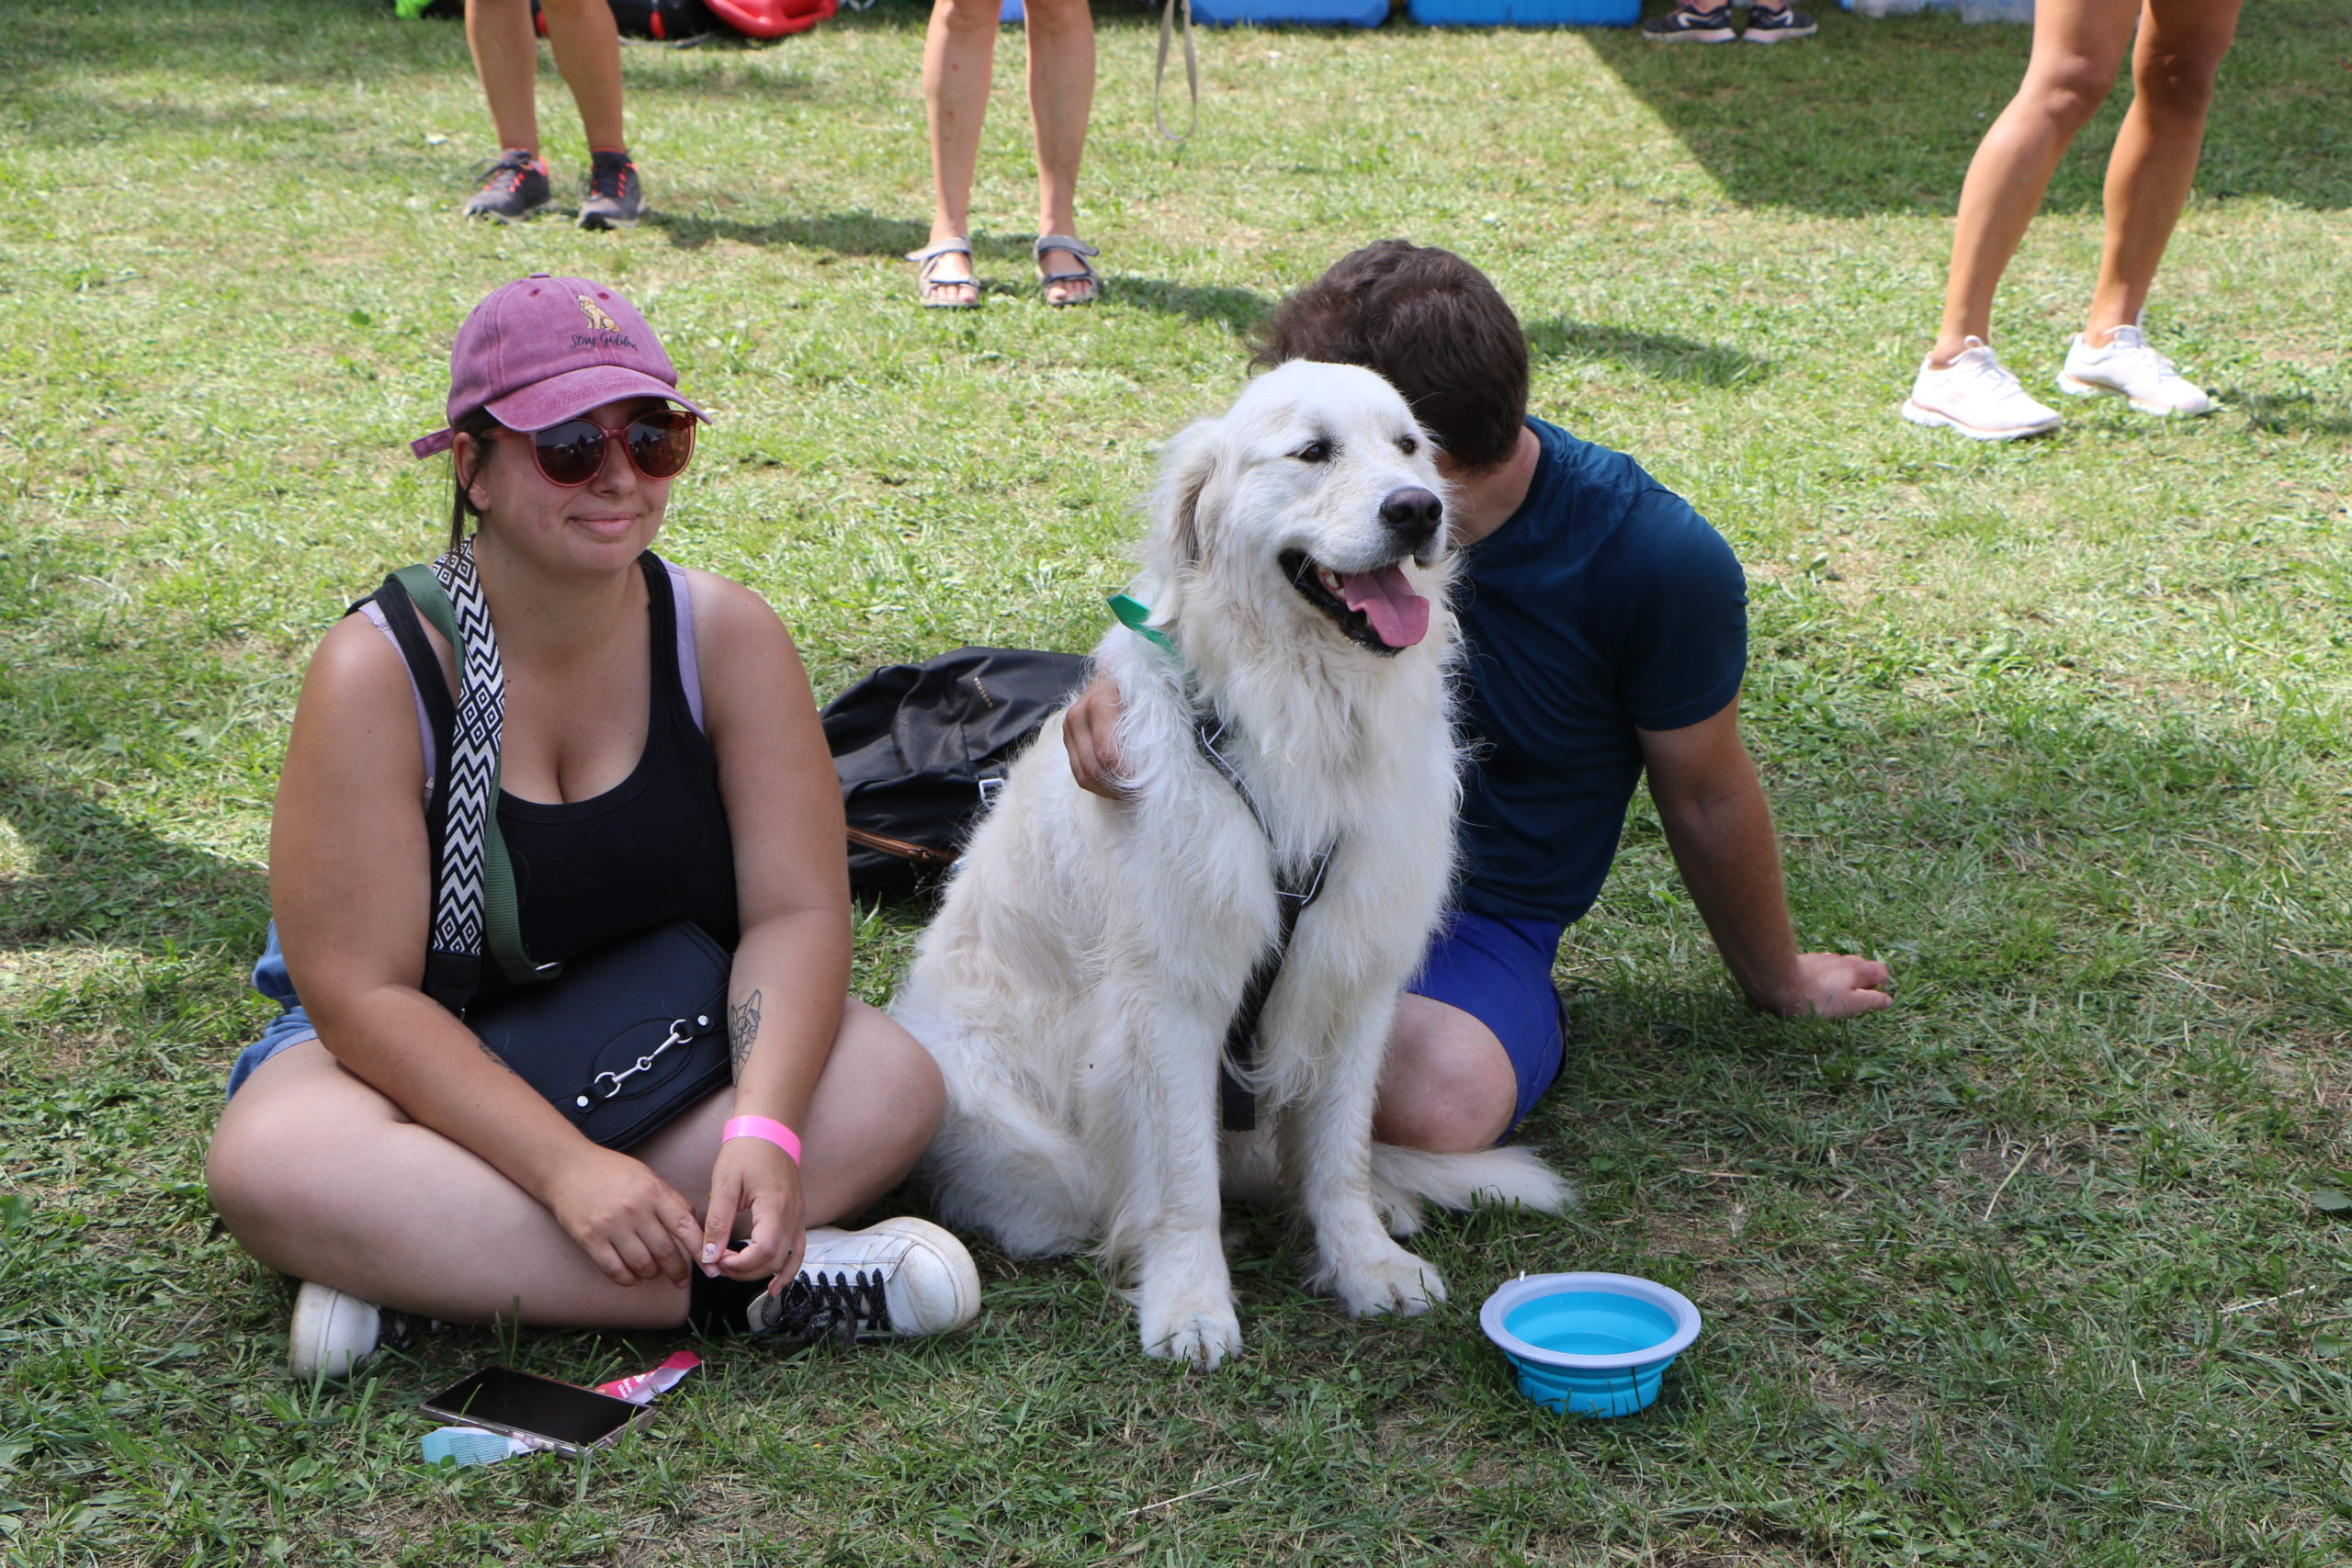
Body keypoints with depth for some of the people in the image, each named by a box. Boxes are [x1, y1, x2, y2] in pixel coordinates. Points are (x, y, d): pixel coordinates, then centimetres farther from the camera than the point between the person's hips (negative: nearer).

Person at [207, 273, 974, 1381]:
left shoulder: (725, 635, -9)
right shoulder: (378, 670, -17)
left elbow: (796, 912, -13)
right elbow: (361, 991, -20)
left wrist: (763, 1130, -32)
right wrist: (565, 1166, -32)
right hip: (437, 1061, -2)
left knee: (892, 1084, -26)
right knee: (268, 1162, -34)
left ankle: (425, 1261, -26)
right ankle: (739, 1286, -31)